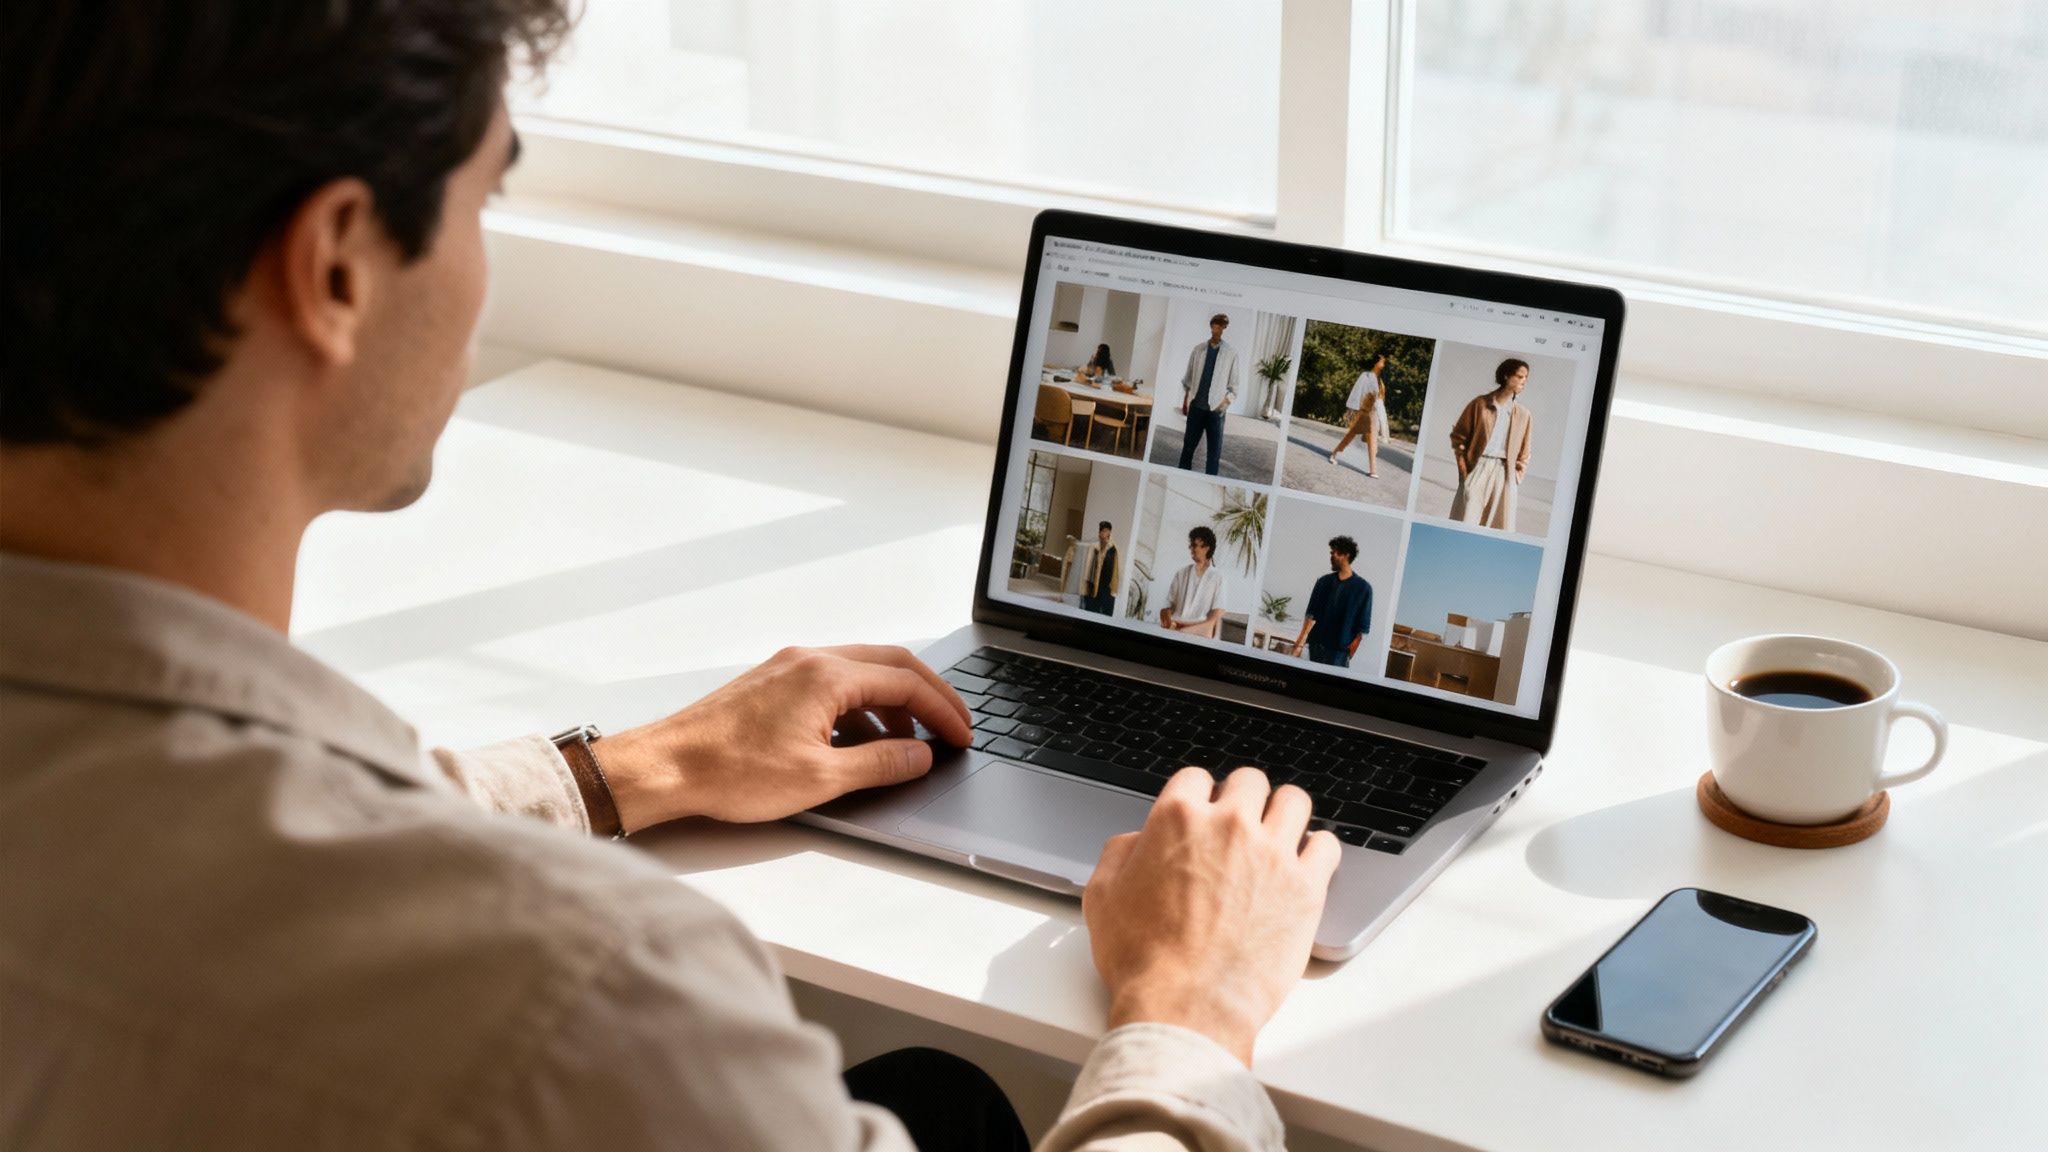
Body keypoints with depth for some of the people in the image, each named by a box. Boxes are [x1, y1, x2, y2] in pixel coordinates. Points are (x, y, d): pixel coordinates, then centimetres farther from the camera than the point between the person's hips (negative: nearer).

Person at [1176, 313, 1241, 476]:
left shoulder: (1232, 352, -5)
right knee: (1188, 445, 9)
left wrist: (1226, 403, -13)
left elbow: (1235, 384, -2)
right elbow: (1188, 378, 9)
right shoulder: (1199, 349, 2)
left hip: (1216, 409, -2)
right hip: (1196, 405, 2)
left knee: (1215, 450, 1)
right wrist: (1185, 401, 8)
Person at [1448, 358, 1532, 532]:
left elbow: (1524, 452, 15)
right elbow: (1458, 436, 4)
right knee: (1466, 524, -4)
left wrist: (1517, 477, 5)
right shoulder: (1480, 404, 0)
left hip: (1504, 474, 3)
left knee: (1500, 528, 1)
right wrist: (1464, 469, -3)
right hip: (1478, 468, -3)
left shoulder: (1523, 414, 7)